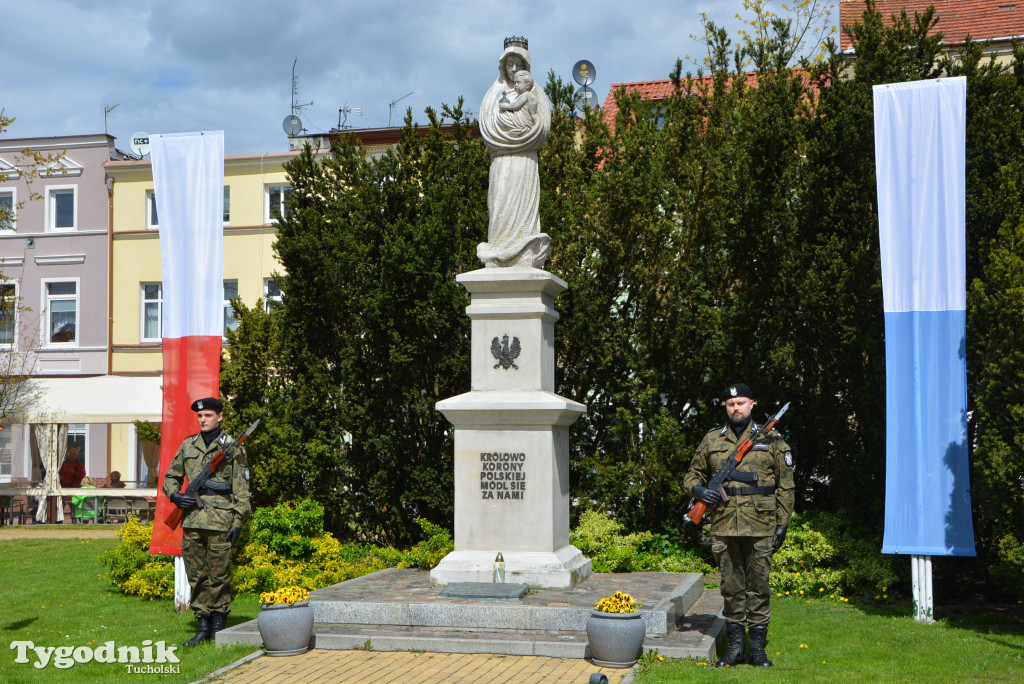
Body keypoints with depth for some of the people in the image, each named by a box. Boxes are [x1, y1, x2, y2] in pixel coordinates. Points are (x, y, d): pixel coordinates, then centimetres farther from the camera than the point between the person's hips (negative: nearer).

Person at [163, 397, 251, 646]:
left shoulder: (232, 447, 1)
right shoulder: (187, 445, 14)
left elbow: (241, 488, -1)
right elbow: (170, 477, 22)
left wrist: (238, 522, -7)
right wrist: (175, 495, 1)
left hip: (219, 520, -4)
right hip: (191, 519, 4)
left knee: (219, 576, -1)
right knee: (196, 576, 7)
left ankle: (219, 625, 10)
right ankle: (203, 625, 16)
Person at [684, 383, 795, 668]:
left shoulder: (771, 440, 5)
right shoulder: (712, 440, 9)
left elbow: (786, 485, 6)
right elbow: (693, 473, 18)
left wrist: (783, 523, 0)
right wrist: (698, 489, -5)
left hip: (760, 527, -2)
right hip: (724, 527, 2)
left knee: (758, 586, 2)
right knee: (732, 587, 7)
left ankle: (757, 646, 11)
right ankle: (735, 646, 14)